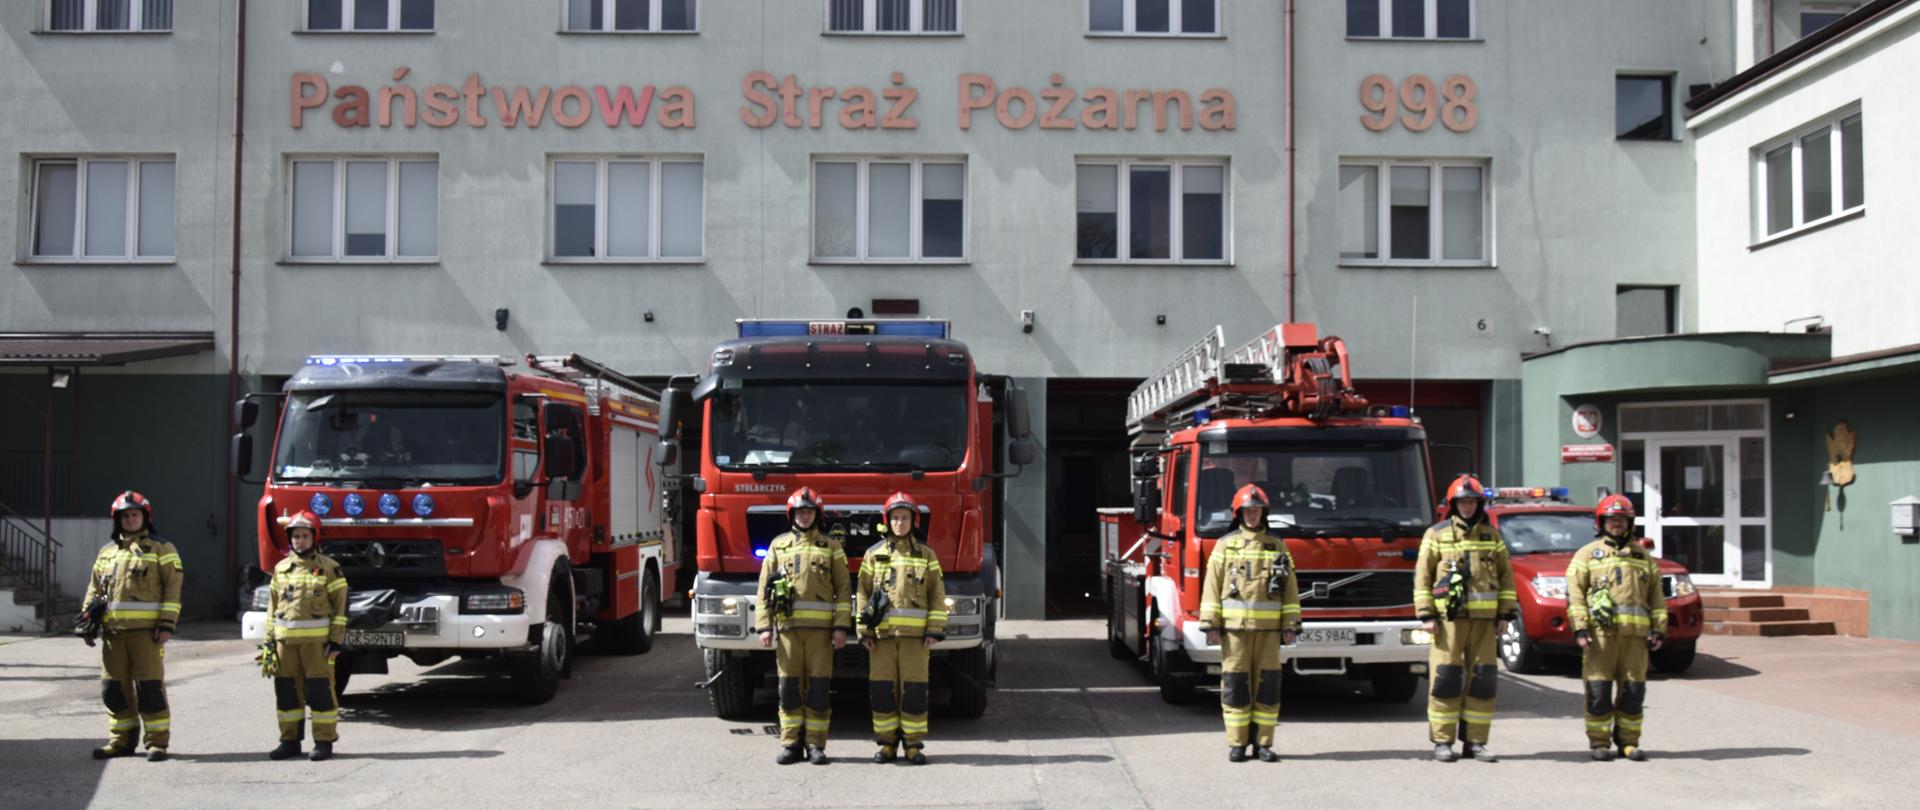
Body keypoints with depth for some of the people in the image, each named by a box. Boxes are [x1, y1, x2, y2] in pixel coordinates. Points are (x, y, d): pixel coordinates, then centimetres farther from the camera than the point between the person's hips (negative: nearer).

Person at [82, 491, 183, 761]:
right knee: (114, 687, 7)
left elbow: (173, 587, -3)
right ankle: (122, 739, 18)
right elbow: (94, 589, 21)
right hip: (113, 630, 5)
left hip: (146, 630, -5)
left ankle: (157, 742, 0)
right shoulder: (107, 552, 19)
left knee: (149, 686, -6)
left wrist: (167, 624, -11)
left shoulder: (161, 549, 4)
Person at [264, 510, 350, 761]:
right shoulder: (281, 569, 12)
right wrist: (269, 640, 9)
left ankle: (324, 742, 2)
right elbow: (273, 607, 16)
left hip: (317, 640, -5)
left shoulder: (328, 568, -2)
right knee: (286, 690, 7)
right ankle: (290, 741, 15)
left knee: (320, 690, -4)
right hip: (286, 641, 5)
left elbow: (340, 606, -4)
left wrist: (336, 640, -10)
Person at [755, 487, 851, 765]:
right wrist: (764, 626, 1)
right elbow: (764, 588, 10)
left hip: (820, 627, -1)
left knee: (819, 687, -1)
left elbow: (843, 589, 5)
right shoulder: (778, 546, 12)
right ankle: (791, 744, 8)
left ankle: (816, 745, 5)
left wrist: (841, 626, -4)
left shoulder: (830, 547, 9)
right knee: (789, 686, 1)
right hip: (787, 626, 1)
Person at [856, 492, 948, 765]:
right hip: (882, 632, 1)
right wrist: (864, 631, 0)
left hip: (915, 633, -1)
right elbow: (862, 593, 8)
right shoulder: (874, 554, 10)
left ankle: (914, 744, 6)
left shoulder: (925, 555, 8)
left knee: (914, 689, -2)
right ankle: (887, 743, 10)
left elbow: (938, 595, 6)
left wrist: (935, 630, -3)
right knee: (882, 689, 1)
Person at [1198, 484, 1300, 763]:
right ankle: (1237, 744, 6)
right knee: (1235, 685, -1)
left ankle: (1263, 743, 8)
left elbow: (1290, 589, 9)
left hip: (1268, 628, 1)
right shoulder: (1225, 546, 6)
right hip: (1234, 627, -1)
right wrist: (1211, 624, -5)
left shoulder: (1277, 547, 10)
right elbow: (1212, 587, 2)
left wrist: (1290, 625, 1)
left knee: (1268, 685, 1)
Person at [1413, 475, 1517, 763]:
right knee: (1446, 679, -5)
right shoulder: (1437, 534, 4)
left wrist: (1506, 613, 6)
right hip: (1449, 617, -3)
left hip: (1484, 619, 3)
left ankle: (1476, 741, 11)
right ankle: (1442, 742, 2)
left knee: (1483, 679, 3)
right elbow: (1422, 576, 1)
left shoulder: (1492, 536, 13)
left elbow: (1506, 576, 14)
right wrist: (1426, 615, -6)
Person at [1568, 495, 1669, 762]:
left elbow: (1656, 596, 19)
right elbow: (1574, 594, 0)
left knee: (1634, 689, 3)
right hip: (1600, 632, -3)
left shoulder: (1643, 557, 20)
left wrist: (1659, 629, 8)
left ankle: (1628, 741, 13)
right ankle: (1599, 742, 3)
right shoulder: (1587, 554, 9)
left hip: (1635, 634, 3)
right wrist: (1579, 628, -10)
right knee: (1598, 689, -4)